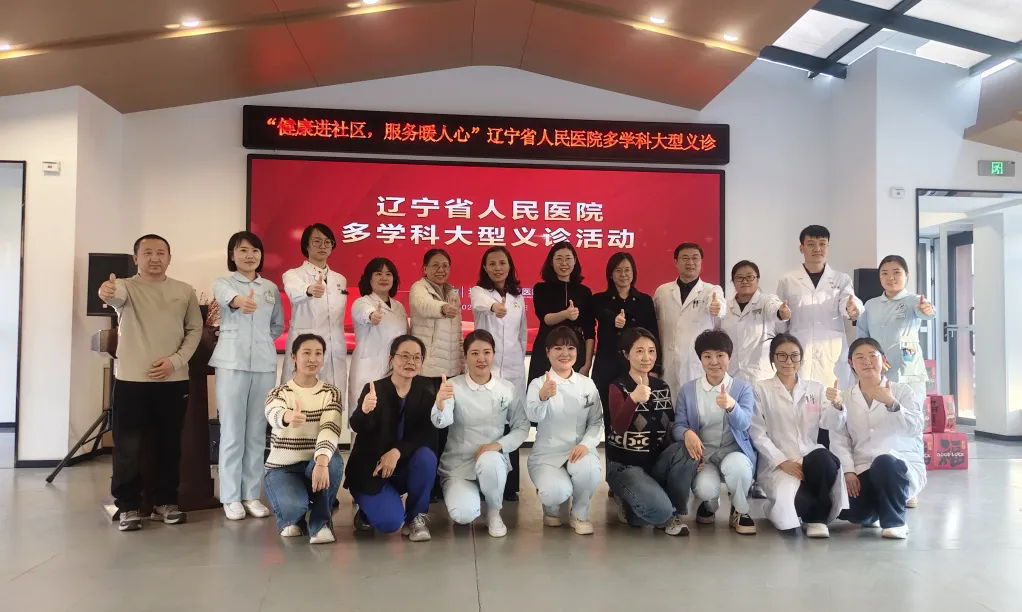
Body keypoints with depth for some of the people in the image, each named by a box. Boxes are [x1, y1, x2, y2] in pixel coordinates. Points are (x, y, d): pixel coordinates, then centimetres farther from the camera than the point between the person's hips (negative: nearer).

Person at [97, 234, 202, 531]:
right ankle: (128, 506, 13)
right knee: (128, 446, 1)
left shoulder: (184, 291, 8)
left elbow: (195, 329, 7)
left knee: (169, 444, 10)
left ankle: (165, 502, 22)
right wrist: (106, 293, -50)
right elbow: (115, 295, -25)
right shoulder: (126, 286, 0)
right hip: (131, 379, -2)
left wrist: (174, 361, -7)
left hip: (174, 380, 2)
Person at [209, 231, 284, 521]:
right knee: (232, 432, -1)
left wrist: (260, 342, 4)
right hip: (232, 363, -3)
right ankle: (231, 497, 7)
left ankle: (252, 494, 15)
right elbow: (227, 298, -25)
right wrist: (240, 301, -47)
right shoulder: (222, 283, 1)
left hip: (264, 364, 3)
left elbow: (279, 325, 20)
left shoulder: (271, 288, 11)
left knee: (257, 432, 6)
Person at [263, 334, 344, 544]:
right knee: (293, 505, -33)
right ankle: (292, 518, 6)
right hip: (282, 468, -1)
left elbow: (329, 429, -21)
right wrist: (288, 417, -57)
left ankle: (320, 521, -12)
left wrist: (321, 462, -42)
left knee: (332, 460, -35)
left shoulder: (331, 393, -2)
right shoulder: (278, 393, -4)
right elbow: (274, 415, -30)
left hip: (315, 465, 1)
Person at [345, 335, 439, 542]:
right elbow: (358, 428, -31)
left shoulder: (425, 391, -4)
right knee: (390, 521, -24)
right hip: (370, 469, -3)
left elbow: (426, 434, -12)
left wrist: (397, 452, -28)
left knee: (426, 456, -29)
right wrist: (365, 410, -54)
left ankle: (416, 518, -5)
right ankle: (368, 510, 14)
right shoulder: (374, 389, -14)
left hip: (404, 466, 3)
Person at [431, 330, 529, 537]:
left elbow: (522, 427, 3)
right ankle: (461, 491, 13)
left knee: (488, 461, -37)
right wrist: (440, 403, -50)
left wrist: (498, 445, -16)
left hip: (493, 459, 1)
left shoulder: (507, 388, -2)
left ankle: (494, 513, -6)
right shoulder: (453, 386, -8)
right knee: (463, 514, -27)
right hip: (458, 463, -1)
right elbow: (441, 422, -25)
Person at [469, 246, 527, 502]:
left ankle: (509, 485, 13)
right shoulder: (478, 291, -2)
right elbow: (481, 304, -28)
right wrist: (494, 306, -50)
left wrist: (520, 357, 12)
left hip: (513, 368, 4)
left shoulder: (518, 297, 12)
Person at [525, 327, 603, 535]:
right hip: (547, 453, -2)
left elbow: (596, 421, 4)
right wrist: (543, 397, -47)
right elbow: (534, 416, -24)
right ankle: (551, 507, 11)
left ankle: (580, 513, -2)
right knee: (557, 492, -31)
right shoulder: (538, 384, -3)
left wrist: (586, 444, -18)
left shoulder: (587, 384, 7)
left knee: (588, 470, -34)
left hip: (579, 450, 2)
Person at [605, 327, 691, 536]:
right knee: (660, 509, -30)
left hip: (656, 462, 6)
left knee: (688, 449, -24)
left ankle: (673, 514, -6)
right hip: (625, 466, -5)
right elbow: (619, 427, -28)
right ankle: (629, 505, 5)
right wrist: (633, 399, -46)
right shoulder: (618, 387, -10)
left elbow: (670, 427, 10)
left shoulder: (662, 387, 7)